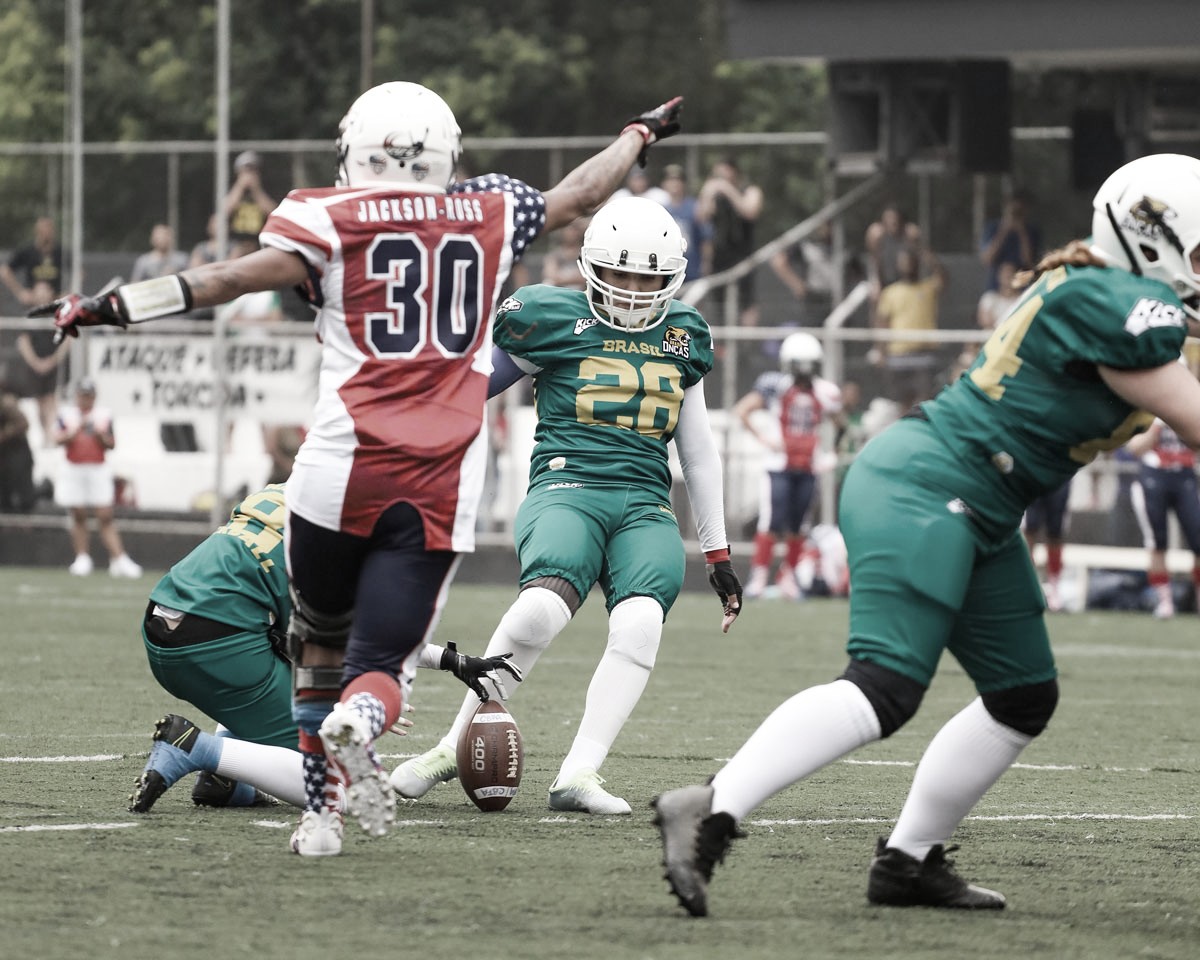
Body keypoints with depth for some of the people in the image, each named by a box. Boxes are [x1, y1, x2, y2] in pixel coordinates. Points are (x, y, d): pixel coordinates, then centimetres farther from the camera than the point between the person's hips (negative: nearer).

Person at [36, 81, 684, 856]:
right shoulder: (491, 215, 12)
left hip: (343, 472, -1)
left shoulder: (331, 221, 2)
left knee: (320, 641, 21)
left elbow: (234, 278, -9)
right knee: (381, 660, 0)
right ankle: (358, 724, -35)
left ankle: (320, 812, 18)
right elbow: (579, 195, 29)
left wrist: (111, 307, -7)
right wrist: (643, 133, 47)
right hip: (442, 487, 1)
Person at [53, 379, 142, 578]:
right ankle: (82, 558, 8)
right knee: (78, 516, 2)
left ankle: (119, 559, -13)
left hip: (99, 471, 0)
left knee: (105, 516, -7)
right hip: (74, 470, 0)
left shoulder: (104, 416, 8)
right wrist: (78, 430, -18)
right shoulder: (66, 414, 6)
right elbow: (59, 439, -6)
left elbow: (111, 445, 7)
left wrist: (102, 436, -12)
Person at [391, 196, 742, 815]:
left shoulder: (681, 337, 18)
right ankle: (455, 748, -16)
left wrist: (718, 553, 27)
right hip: (567, 486, -4)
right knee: (541, 610, -33)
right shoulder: (553, 321, 3)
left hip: (646, 506, 4)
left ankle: (578, 775, -28)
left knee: (640, 624, -28)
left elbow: (698, 451, 26)